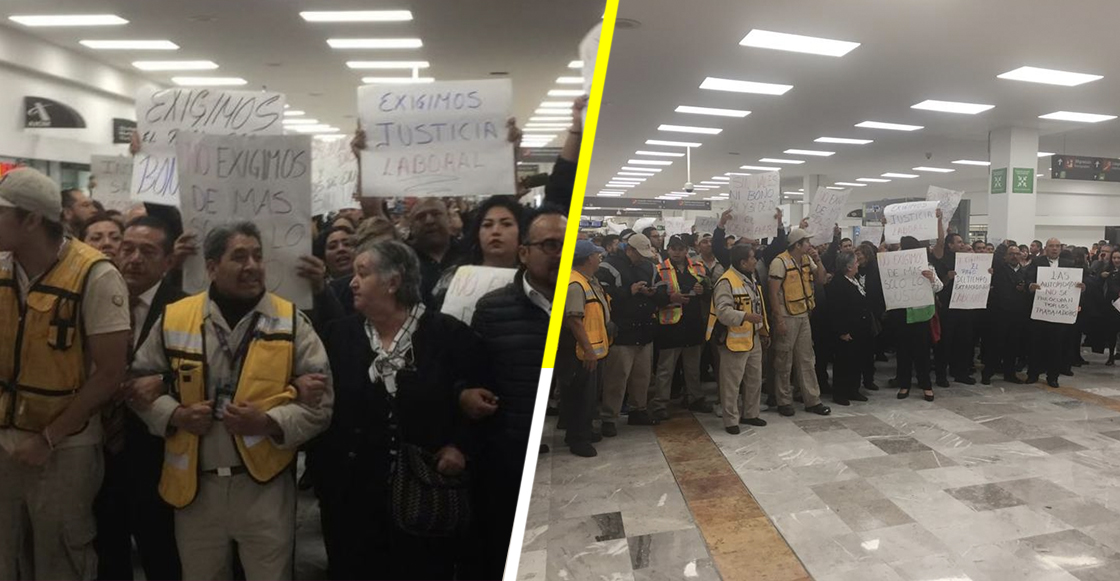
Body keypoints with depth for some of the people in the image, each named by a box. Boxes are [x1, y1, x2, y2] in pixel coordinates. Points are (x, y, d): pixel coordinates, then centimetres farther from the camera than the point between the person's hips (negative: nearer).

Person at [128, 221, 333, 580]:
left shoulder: (293, 323, -4)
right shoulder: (174, 318, 1)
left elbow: (319, 402, -5)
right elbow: (141, 384, 9)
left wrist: (269, 423, -20)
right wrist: (175, 415, -9)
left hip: (265, 484, -2)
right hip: (194, 485, 2)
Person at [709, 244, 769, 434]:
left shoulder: (750, 279, 12)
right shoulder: (726, 282, -19)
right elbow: (723, 311, -27)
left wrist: (764, 332, 21)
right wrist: (745, 316, -37)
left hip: (753, 339, 9)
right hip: (734, 340, -9)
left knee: (755, 379, 17)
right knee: (732, 383, -1)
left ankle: (750, 414, 33)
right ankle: (731, 420, 11)